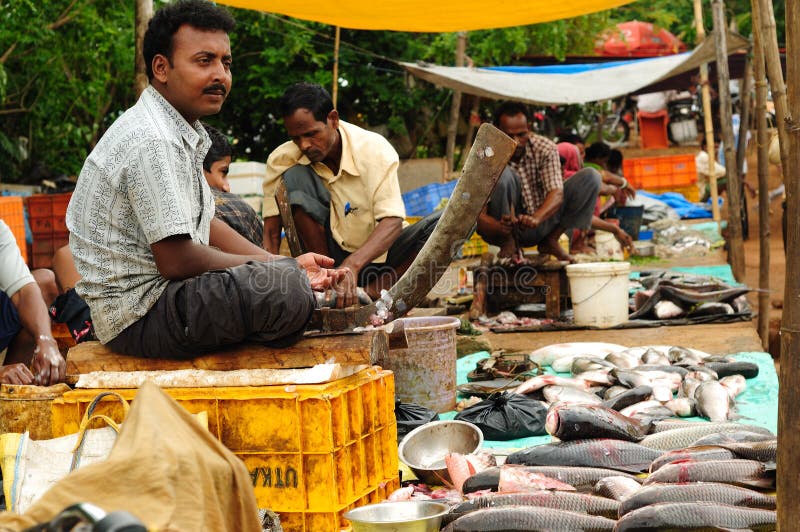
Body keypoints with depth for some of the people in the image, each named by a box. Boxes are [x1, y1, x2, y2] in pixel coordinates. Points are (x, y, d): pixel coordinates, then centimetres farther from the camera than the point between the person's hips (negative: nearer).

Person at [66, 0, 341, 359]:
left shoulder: (182, 134, 14)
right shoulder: (152, 142, -20)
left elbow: (205, 226, 18)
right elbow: (176, 259, -23)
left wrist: (286, 264, 5)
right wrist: (284, 269, -11)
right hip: (139, 315, -11)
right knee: (287, 289, -27)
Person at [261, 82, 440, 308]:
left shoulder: (374, 149, -16)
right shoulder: (282, 160, -11)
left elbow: (392, 221, -26)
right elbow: (270, 232, -13)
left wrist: (351, 265, -42)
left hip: (376, 254, 0)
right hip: (328, 256, 1)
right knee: (295, 177, -23)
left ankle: (372, 291, -26)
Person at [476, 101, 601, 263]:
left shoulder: (545, 149, -11)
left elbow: (557, 194, -24)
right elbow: (477, 215, -25)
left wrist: (536, 218, -45)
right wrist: (499, 227, -49)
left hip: (541, 221, 3)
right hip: (506, 229, -3)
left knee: (590, 177, -14)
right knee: (501, 173, -31)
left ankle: (551, 240, -6)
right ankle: (508, 242, -15)